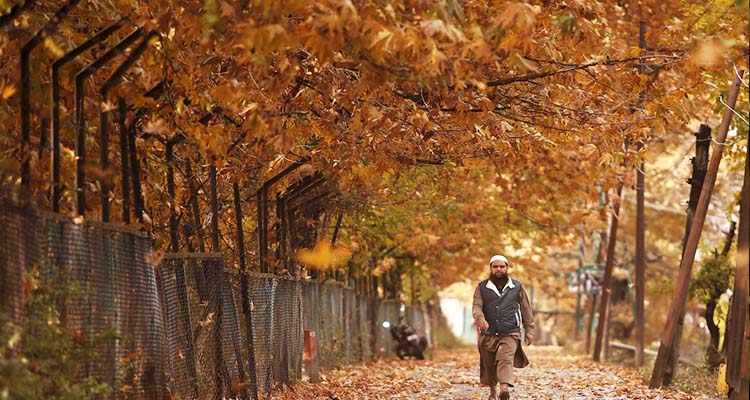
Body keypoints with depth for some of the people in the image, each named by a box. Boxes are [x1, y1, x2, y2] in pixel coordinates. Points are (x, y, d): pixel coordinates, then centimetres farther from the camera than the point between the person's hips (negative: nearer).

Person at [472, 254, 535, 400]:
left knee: (505, 359, -23)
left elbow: (526, 309, 11)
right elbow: (476, 306, -5)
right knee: (489, 365, 9)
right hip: (488, 334, 2)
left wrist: (529, 330, 6)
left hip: (510, 334, -2)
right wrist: (480, 319, -26)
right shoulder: (482, 287, 5)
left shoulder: (517, 287, 7)